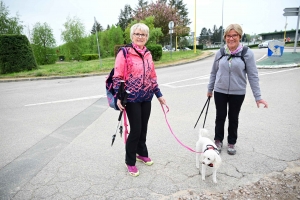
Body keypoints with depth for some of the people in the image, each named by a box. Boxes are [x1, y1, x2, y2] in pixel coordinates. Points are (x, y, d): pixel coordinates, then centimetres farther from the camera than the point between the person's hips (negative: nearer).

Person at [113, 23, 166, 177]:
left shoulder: (147, 54, 10)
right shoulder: (125, 53, -8)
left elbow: (152, 76, 15)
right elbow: (118, 77, -11)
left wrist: (158, 94, 14)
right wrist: (118, 97, -19)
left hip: (146, 98, 6)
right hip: (131, 98, -6)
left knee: (143, 128, 15)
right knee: (135, 130, -2)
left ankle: (142, 153, 38)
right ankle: (130, 162, 19)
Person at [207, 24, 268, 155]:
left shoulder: (247, 53, -9)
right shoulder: (220, 52, -2)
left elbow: (253, 76, -8)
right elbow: (214, 72, 7)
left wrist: (258, 96, -10)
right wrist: (210, 89, 11)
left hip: (237, 93, -1)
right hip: (220, 91, 2)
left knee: (233, 118, 14)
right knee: (220, 116, 13)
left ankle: (231, 142, 32)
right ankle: (218, 140, 31)